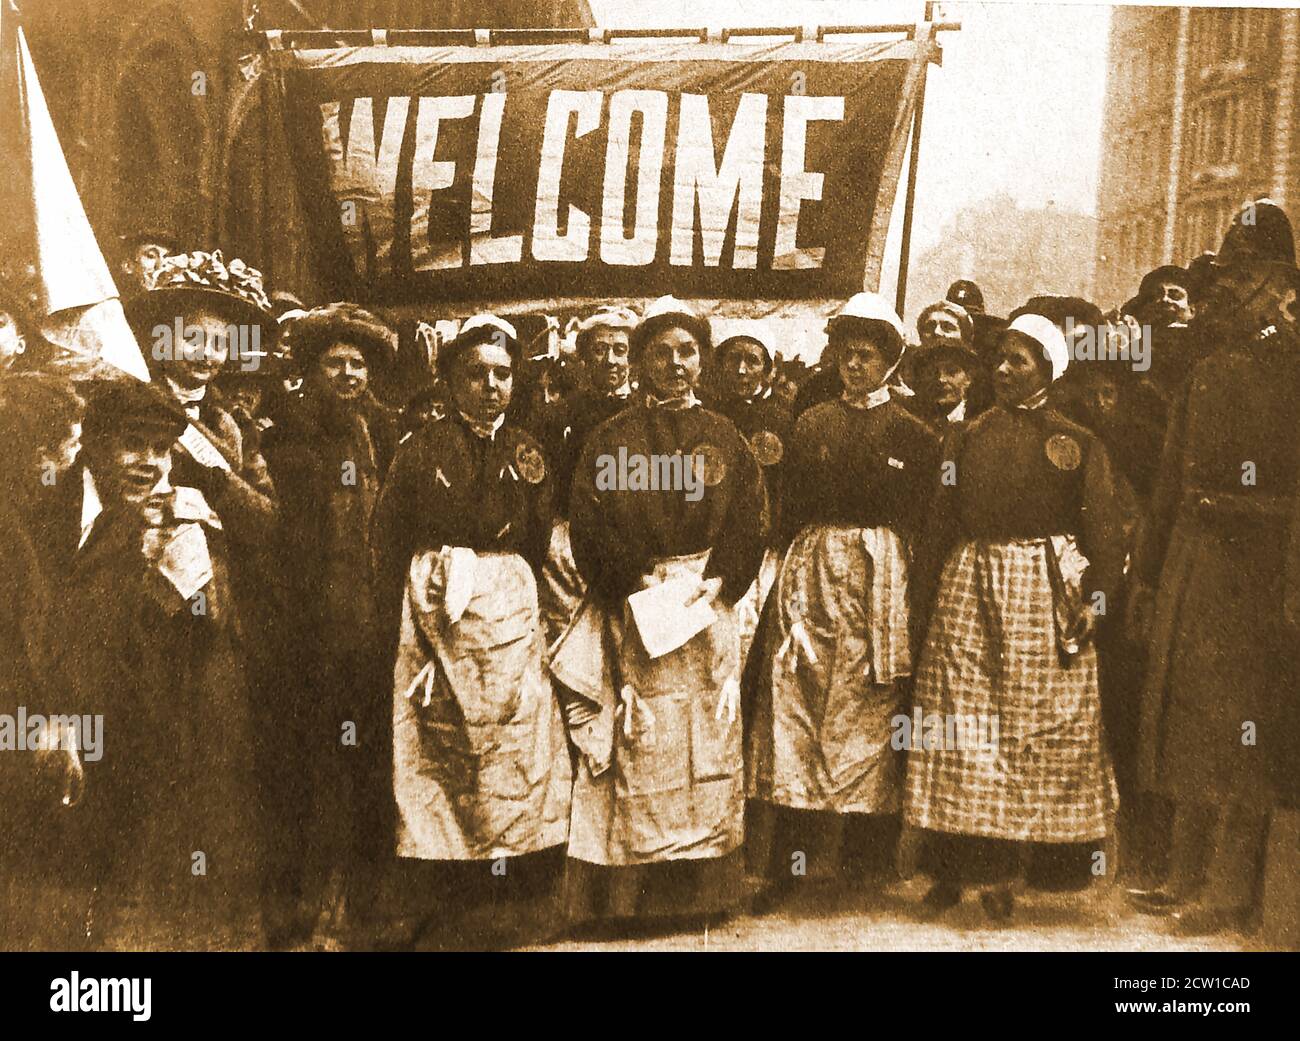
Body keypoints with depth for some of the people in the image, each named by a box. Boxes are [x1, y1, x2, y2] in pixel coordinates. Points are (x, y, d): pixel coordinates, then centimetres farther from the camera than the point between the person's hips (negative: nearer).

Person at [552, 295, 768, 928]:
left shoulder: (726, 440, 11)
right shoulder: (610, 441, 6)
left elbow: (751, 522, 5)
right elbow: (588, 526, -3)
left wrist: (716, 584, -9)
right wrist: (642, 584, -12)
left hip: (707, 610, 2)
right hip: (632, 615, -2)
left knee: (708, 750, 4)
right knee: (635, 755, -2)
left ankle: (706, 891, 13)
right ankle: (626, 897, 6)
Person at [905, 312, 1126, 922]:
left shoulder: (1078, 445, 6)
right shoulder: (966, 438, 11)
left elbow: (1103, 531, 2)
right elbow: (940, 525, 9)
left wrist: (1093, 601, -9)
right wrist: (925, 596, 0)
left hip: (1047, 592, -1)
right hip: (970, 587, 1)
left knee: (1046, 726, 1)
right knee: (963, 727, -2)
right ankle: (960, 868, 6)